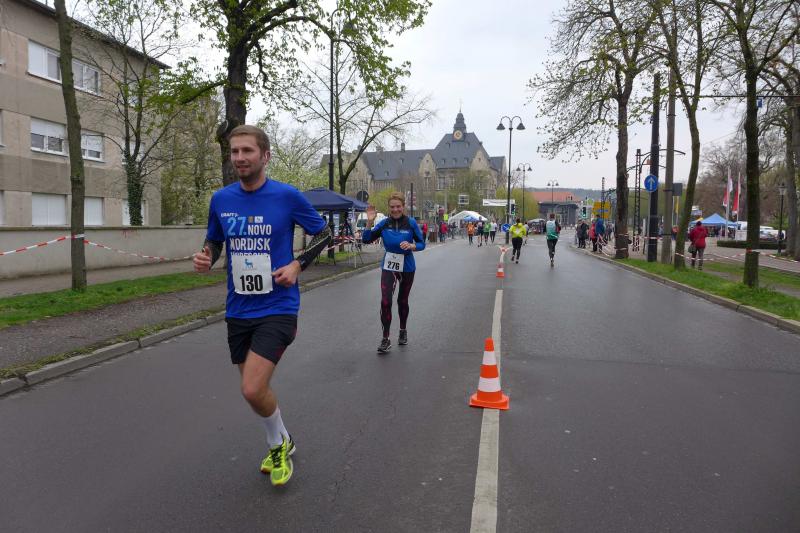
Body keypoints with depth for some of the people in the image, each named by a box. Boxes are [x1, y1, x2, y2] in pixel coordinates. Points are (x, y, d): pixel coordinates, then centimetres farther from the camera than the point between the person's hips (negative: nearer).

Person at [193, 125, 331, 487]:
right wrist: (206, 258, -5)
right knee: (254, 388, 15)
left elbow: (323, 233, 3)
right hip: (238, 310, 5)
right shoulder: (220, 199, 2)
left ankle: (278, 443, 17)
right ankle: (279, 444, 42)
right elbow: (214, 241, 18)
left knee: (253, 390, -15)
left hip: (277, 308, -5)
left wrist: (298, 264, -11)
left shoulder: (287, 196, -9)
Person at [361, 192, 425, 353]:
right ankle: (385, 339, -2)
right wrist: (369, 222, -18)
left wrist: (411, 246, -25)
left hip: (407, 267, 0)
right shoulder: (384, 223, -7)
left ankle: (403, 331, 41)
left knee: (402, 301, 17)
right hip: (388, 267, 0)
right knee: (385, 302, -13)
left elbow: (421, 244, -5)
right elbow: (367, 239, -7)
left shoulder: (411, 223, -10)